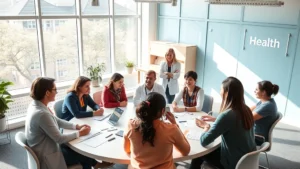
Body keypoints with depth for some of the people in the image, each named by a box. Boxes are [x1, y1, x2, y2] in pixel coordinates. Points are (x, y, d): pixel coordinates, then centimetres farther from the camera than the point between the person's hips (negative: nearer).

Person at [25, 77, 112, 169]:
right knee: (83, 153, 9)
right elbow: (59, 138, -26)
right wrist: (80, 133, -12)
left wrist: (77, 126, 1)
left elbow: (57, 121, 9)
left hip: (45, 149, 8)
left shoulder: (36, 105, -3)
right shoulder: (42, 113, -32)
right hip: (48, 157, -8)